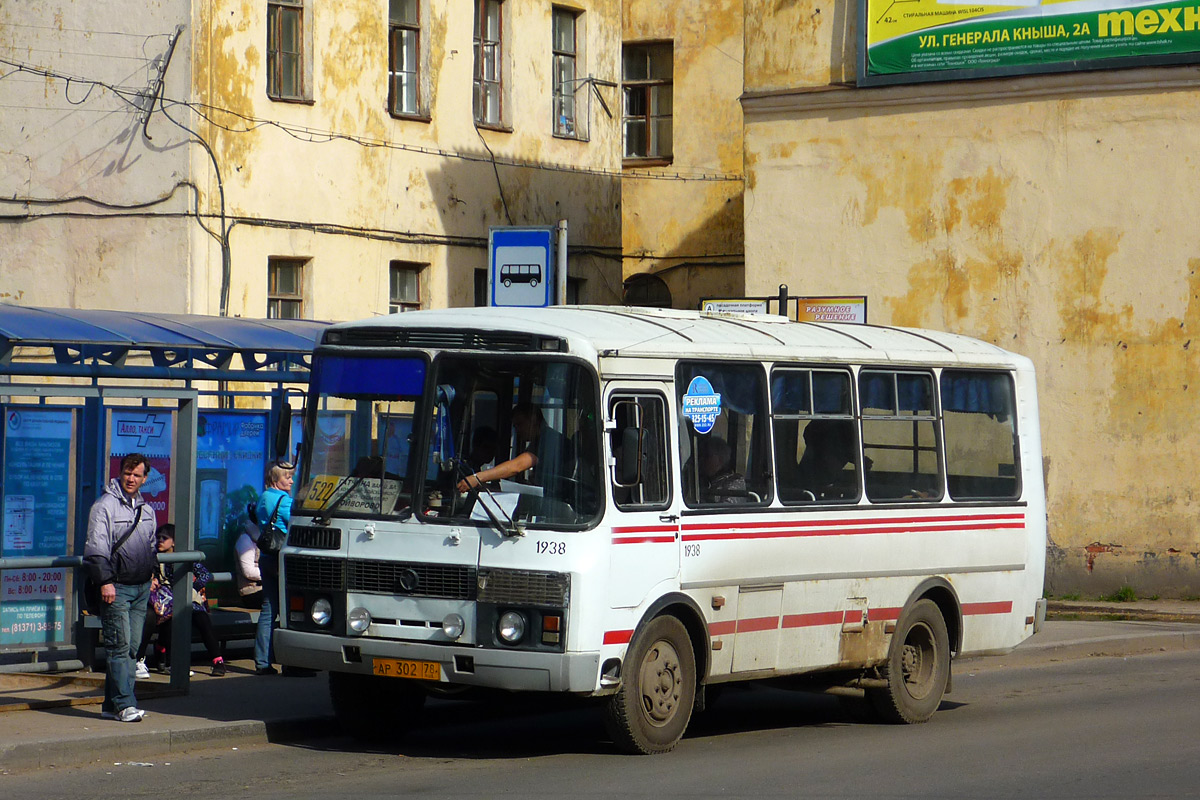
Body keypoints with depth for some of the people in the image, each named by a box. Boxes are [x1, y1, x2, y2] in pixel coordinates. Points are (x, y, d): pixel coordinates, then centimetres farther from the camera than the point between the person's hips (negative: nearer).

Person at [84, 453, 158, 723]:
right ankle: (124, 705, -14)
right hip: (116, 588, -7)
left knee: (131, 648, 5)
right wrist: (105, 581, -17)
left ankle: (112, 704, 10)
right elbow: (96, 547, -11)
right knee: (119, 647, -11)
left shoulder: (146, 509, 16)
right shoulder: (105, 505, -6)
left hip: (141, 588, 7)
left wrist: (152, 574, 19)